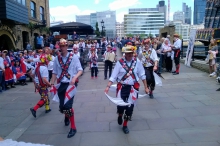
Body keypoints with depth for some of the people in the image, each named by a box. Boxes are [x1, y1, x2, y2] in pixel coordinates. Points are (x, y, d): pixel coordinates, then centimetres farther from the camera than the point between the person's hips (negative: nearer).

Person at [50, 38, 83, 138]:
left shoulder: (74, 57, -5)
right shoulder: (57, 59, 5)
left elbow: (80, 70, -7)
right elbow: (55, 73, 10)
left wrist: (74, 78, -25)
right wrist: (52, 84, 5)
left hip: (71, 84, -4)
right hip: (61, 85, 4)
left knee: (68, 105, -13)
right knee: (62, 107, 9)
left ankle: (73, 128, 4)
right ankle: (67, 117, 47)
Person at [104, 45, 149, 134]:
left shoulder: (137, 62, -3)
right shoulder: (120, 62, -9)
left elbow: (142, 75, 4)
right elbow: (113, 76, -9)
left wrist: (146, 87, 6)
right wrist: (108, 86, -18)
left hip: (133, 88, 2)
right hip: (122, 87, -1)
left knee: (130, 106, 6)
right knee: (120, 105, 2)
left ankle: (125, 125, 27)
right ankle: (120, 116, 41)